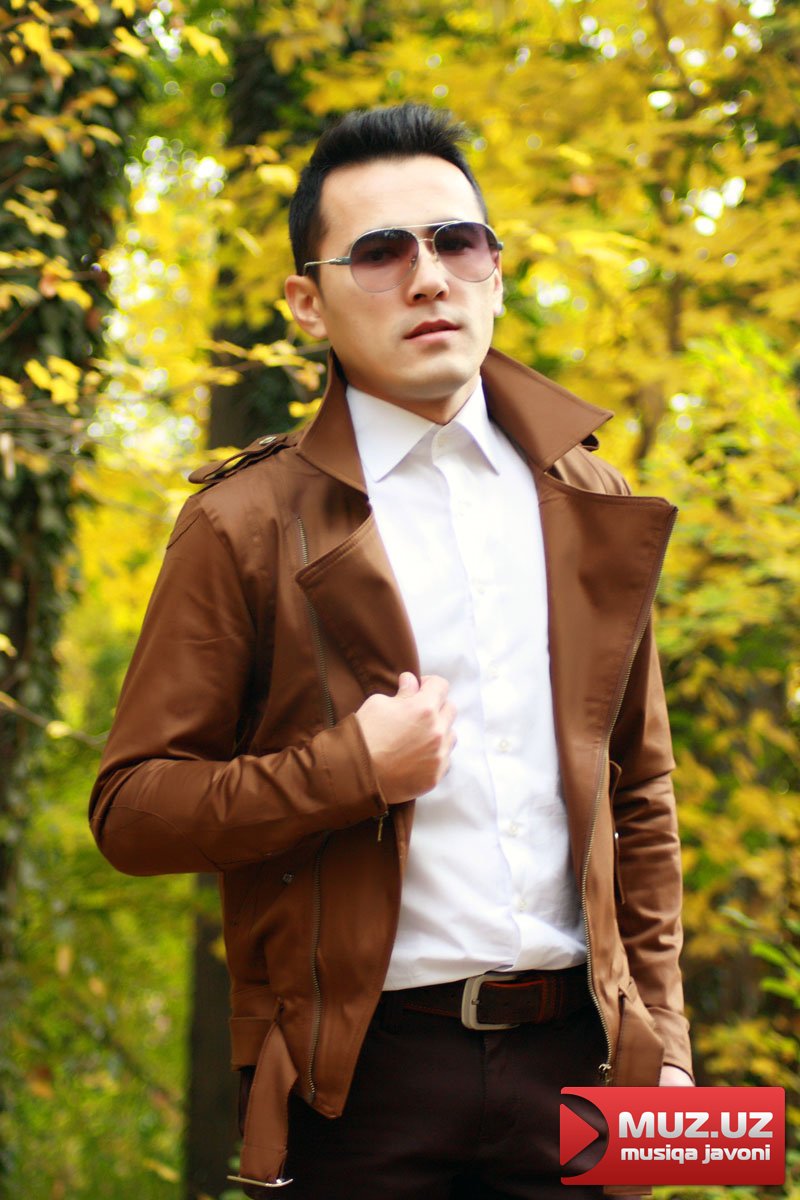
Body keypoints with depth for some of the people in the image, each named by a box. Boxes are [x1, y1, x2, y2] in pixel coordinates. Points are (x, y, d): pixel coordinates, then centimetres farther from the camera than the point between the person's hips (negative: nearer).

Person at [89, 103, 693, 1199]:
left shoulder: (590, 505, 11)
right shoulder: (245, 526, -2)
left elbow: (641, 796, 15)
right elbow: (131, 812, -3)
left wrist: (659, 1034, 8)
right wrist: (349, 771, -15)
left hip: (571, 1065, 4)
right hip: (364, 1075, -3)